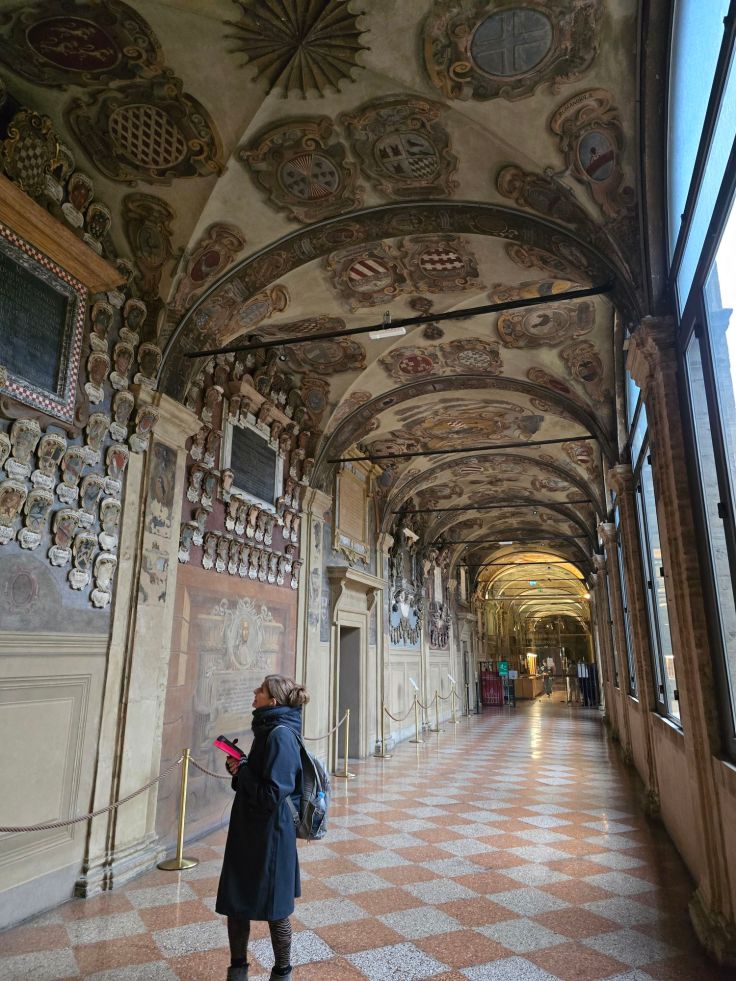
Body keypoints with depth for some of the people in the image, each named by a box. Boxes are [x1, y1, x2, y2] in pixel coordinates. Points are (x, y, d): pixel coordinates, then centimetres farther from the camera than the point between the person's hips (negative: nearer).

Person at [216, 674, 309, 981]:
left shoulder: (280, 735, -25)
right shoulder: (267, 729, 4)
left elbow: (272, 794, -27)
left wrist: (242, 772, -16)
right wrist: (240, 767, -3)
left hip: (269, 837, -8)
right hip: (248, 831, 8)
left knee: (274, 909, 12)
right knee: (235, 903, 18)